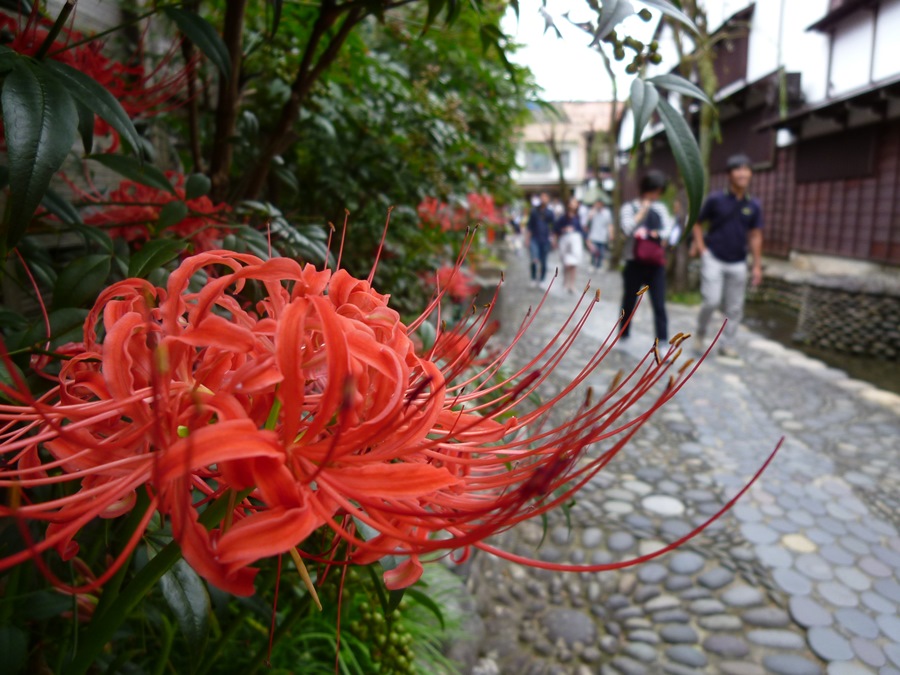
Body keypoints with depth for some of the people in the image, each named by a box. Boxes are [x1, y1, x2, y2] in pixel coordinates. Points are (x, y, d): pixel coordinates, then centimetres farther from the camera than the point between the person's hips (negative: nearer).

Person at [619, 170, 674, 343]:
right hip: (635, 263, -2)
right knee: (629, 303, 11)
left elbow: (669, 229, 5)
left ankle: (663, 343, -3)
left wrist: (660, 235, -15)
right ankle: (623, 337, 29)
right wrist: (643, 209, -11)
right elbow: (627, 228, -17)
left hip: (656, 263, 2)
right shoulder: (629, 207, -1)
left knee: (659, 305, -4)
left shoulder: (660, 208, 11)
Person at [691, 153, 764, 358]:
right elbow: (697, 223, 6)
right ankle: (700, 332, 15)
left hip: (738, 263, 3)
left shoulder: (753, 206, 4)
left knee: (734, 308, 5)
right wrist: (700, 246, -6)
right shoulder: (715, 200, -3)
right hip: (713, 259, -3)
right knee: (712, 301, -11)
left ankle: (727, 345, 17)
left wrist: (757, 265, 4)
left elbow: (755, 236, 7)